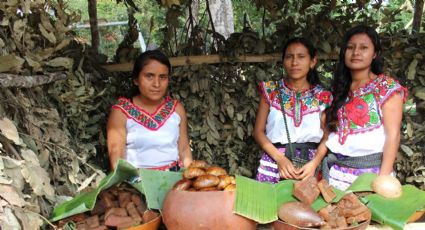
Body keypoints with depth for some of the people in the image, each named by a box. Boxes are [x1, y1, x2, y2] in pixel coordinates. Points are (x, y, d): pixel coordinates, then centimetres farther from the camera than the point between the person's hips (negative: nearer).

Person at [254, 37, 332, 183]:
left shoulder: (322, 97, 2)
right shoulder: (271, 90, 1)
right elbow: (259, 131, 0)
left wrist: (314, 163, -14)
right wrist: (280, 159, -12)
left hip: (308, 165, 0)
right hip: (275, 161, 0)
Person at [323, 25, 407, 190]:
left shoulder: (387, 88, -4)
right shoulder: (339, 89, 10)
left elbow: (393, 135, -10)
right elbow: (328, 131, 11)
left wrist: (383, 178, -18)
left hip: (370, 171, -4)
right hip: (335, 170, 5)